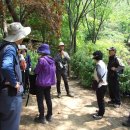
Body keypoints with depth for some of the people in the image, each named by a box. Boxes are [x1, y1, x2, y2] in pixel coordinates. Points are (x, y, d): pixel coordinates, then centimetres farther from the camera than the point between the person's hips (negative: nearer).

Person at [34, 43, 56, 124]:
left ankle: (42, 117, 10)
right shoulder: (52, 60, 4)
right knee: (48, 99, 15)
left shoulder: (42, 59, -19)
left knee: (40, 100, 4)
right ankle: (49, 116, 24)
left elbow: (36, 71, -12)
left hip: (41, 83, -7)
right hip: (49, 82, 7)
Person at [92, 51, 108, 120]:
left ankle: (100, 114, 11)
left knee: (100, 99, 1)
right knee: (101, 99, 22)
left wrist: (100, 81, -19)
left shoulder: (98, 64, -20)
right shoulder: (103, 63, 11)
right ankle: (101, 110, 37)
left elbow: (99, 74, -32)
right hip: (104, 84, 10)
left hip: (100, 85, -10)